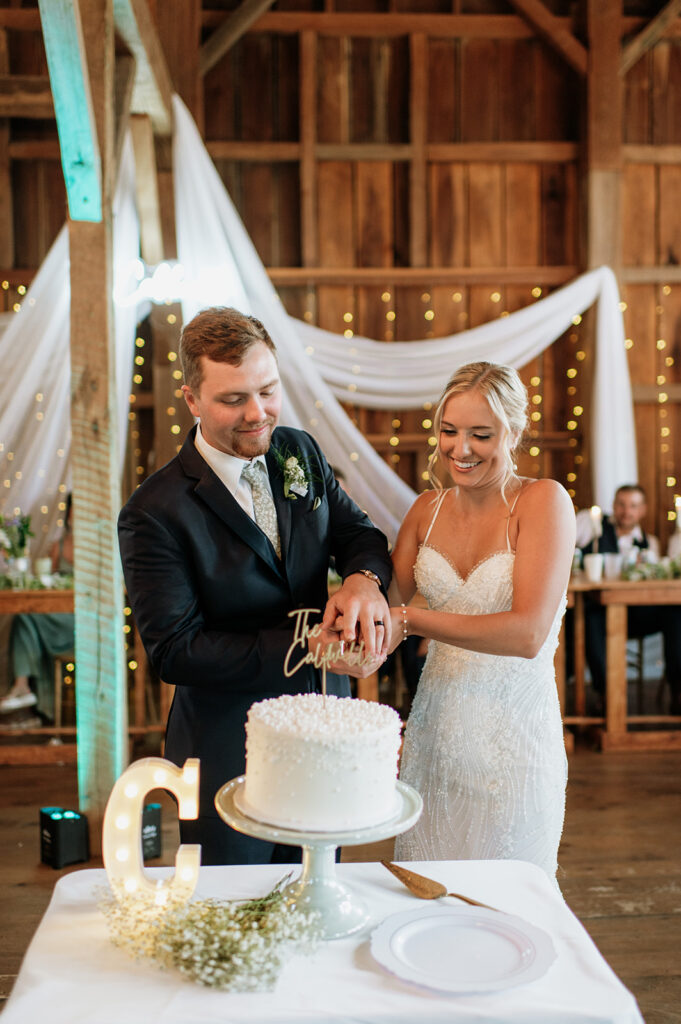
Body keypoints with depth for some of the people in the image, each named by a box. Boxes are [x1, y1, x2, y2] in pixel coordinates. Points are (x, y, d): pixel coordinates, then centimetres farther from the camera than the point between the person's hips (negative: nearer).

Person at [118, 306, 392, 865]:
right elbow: (174, 650, -21)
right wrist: (303, 647, -27)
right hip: (230, 756, -5)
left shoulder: (300, 453, -1)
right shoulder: (154, 514, -19)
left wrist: (364, 579, -21)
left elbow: (358, 532, 4)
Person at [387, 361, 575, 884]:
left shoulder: (544, 500, -13)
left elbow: (528, 634, -22)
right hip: (435, 728, 5)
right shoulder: (428, 508, 4)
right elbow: (389, 597, 7)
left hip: (514, 733, -4)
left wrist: (411, 619, -23)